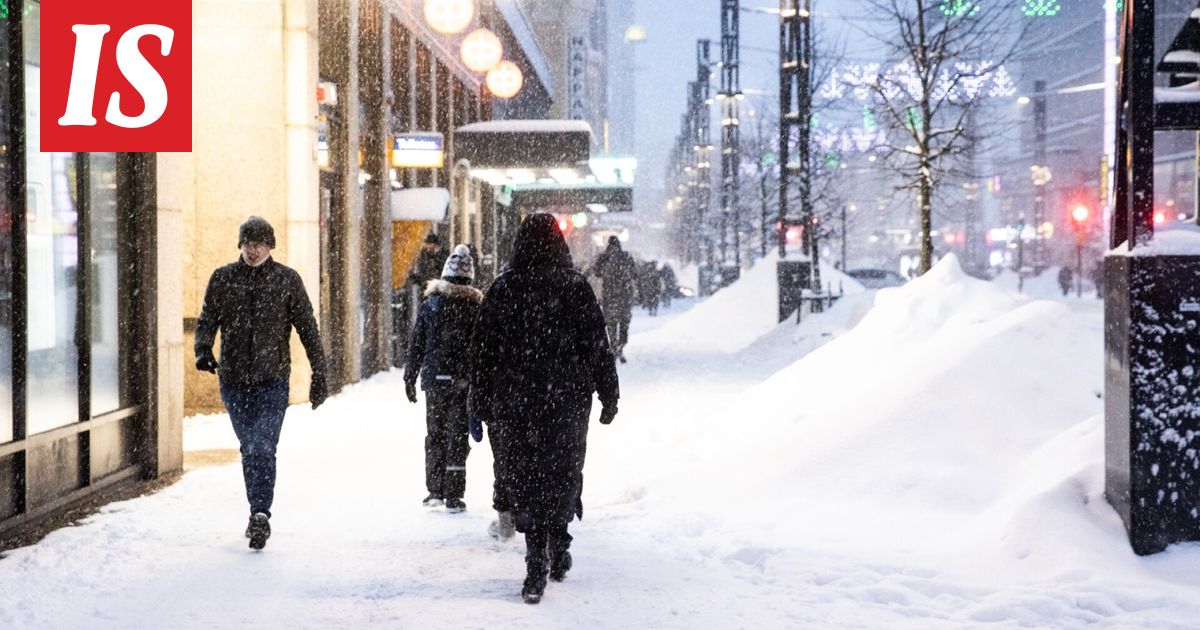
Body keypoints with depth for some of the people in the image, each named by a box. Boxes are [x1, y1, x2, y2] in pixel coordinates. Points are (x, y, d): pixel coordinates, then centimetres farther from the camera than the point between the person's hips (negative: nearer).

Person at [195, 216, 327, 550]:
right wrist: (203, 350, -15)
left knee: (263, 448, -15)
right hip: (234, 380, 3)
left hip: (273, 378, -3)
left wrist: (319, 376, 0)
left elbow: (308, 328, 2)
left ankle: (260, 515, -16)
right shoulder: (222, 279, 4)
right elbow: (207, 319, 7)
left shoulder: (287, 280, 0)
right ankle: (259, 512, 24)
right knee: (248, 448, 11)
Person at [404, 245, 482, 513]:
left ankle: (435, 490, 16)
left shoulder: (430, 304, -1)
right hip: (464, 381, -1)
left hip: (435, 380, 1)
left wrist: (410, 378, 8)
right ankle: (453, 495, 1)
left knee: (434, 434, 14)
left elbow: (416, 345, 2)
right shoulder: (477, 306, -4)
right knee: (458, 435, 3)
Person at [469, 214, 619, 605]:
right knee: (563, 474, 16)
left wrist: (480, 400, 9)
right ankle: (558, 552, 23)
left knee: (524, 476, 3)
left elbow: (484, 349, 1)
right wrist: (609, 395, 5)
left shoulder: (503, 289, -2)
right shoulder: (577, 288, -3)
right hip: (568, 401, 1)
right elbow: (598, 345, -2)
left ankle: (537, 565, -6)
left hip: (516, 402, -1)